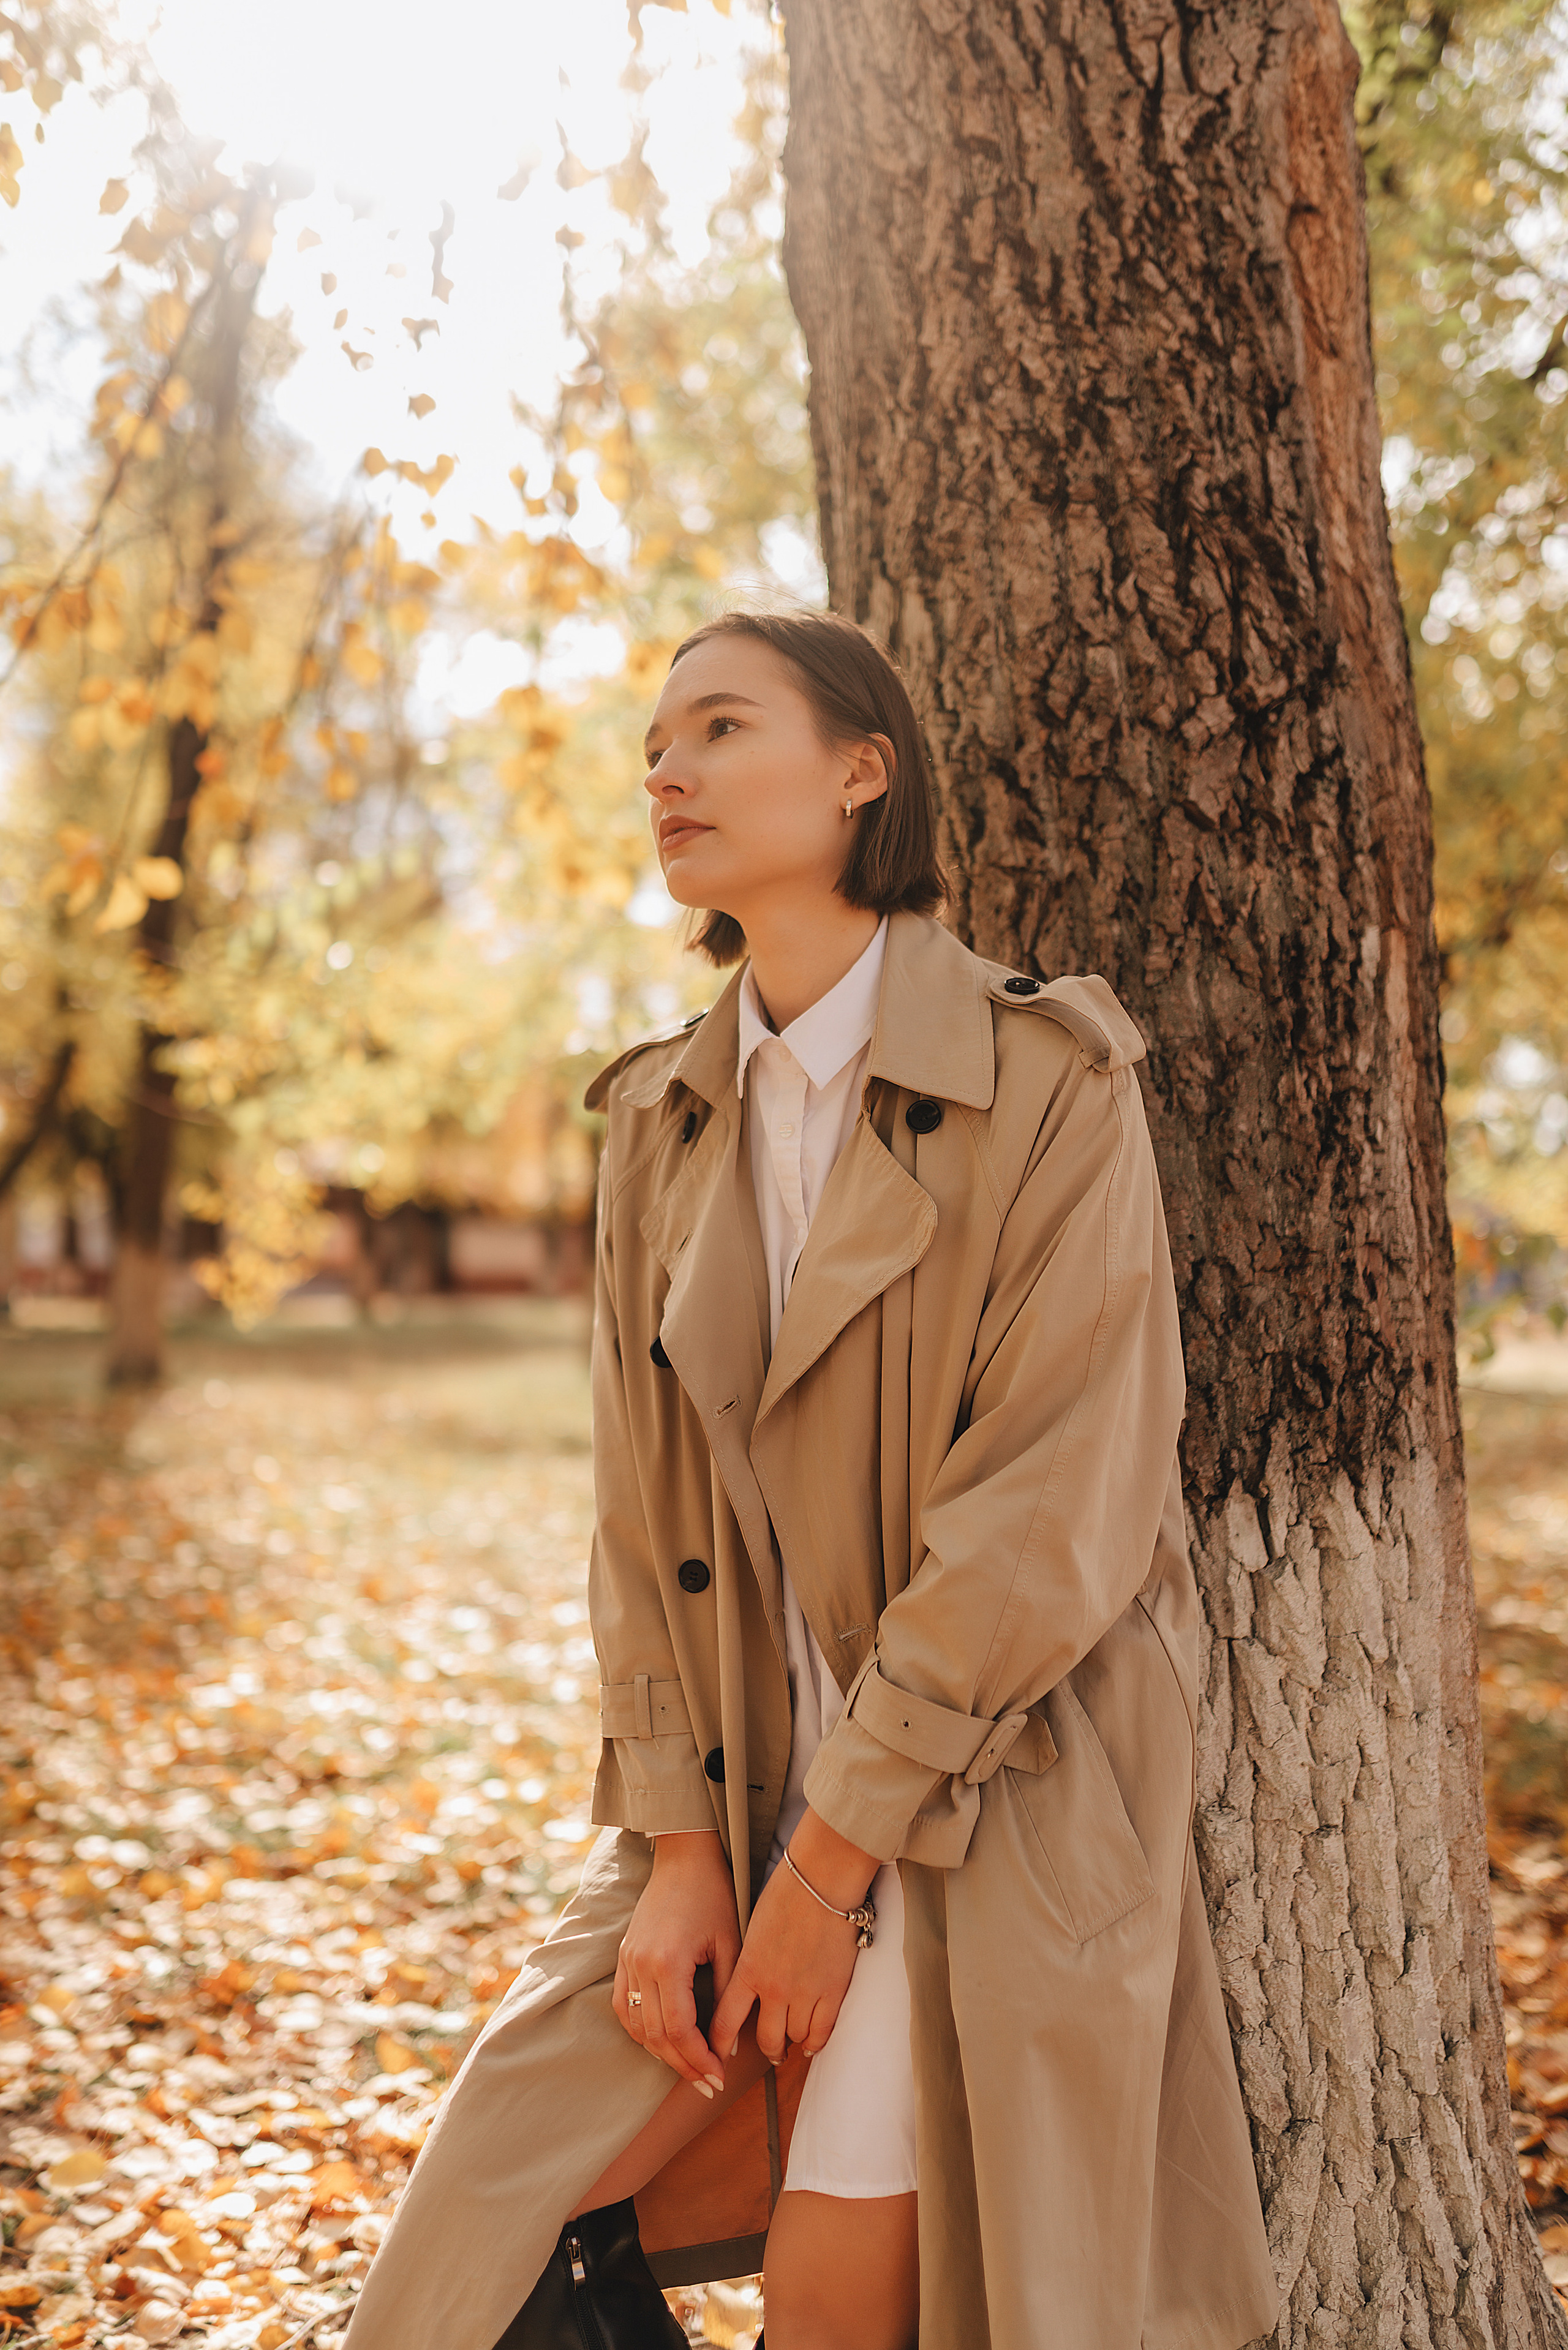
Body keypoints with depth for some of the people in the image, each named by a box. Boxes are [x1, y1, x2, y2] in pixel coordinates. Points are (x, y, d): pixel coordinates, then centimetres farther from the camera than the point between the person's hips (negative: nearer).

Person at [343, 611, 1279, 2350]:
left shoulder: (1050, 1082, -12)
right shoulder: (663, 1118, 6)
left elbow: (1057, 1507, -16)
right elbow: (642, 1505, 5)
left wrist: (834, 1856, -15)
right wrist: (681, 1847, -5)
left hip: (988, 1776, -5)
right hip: (742, 1760, 5)